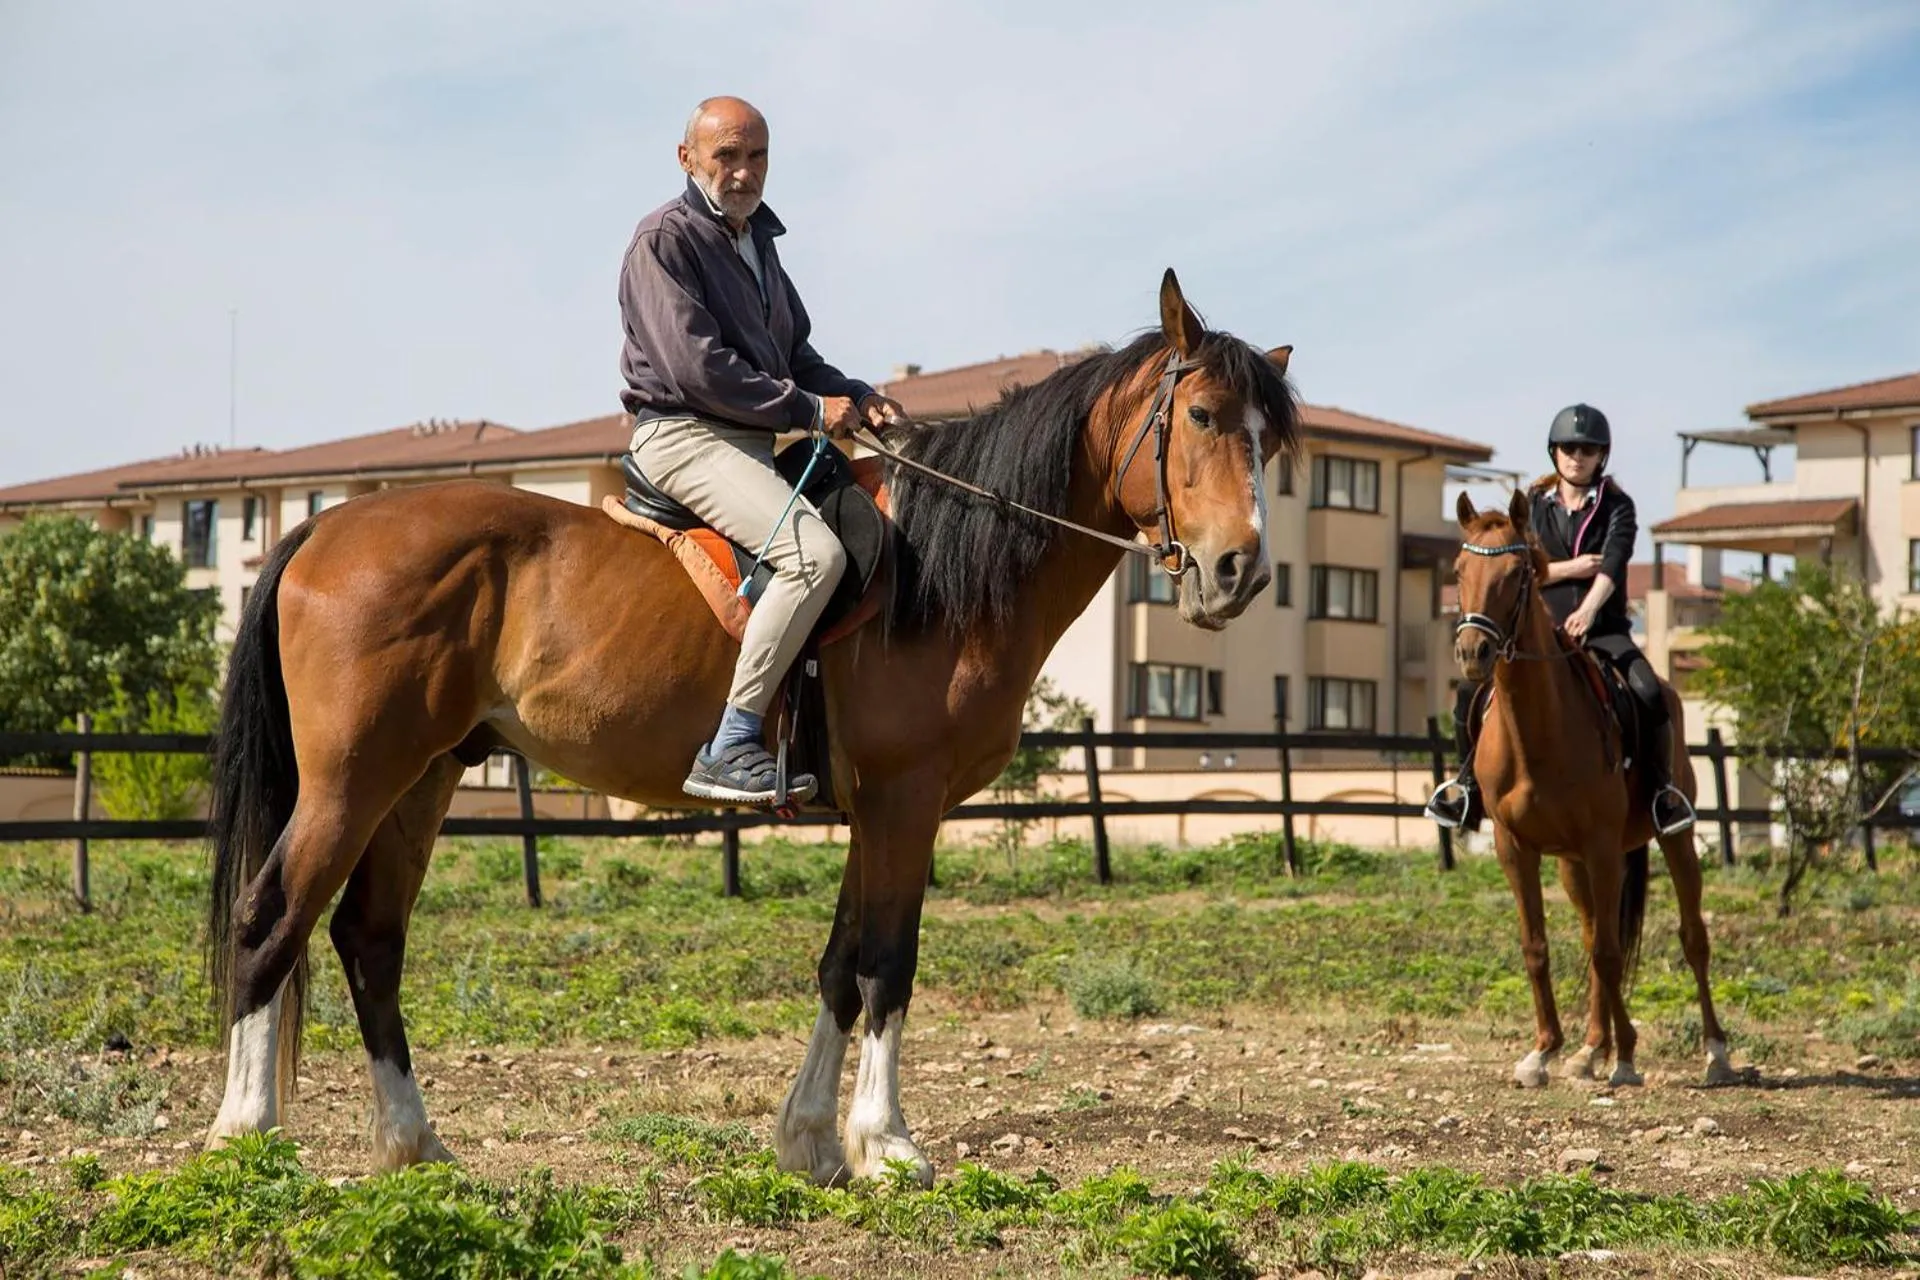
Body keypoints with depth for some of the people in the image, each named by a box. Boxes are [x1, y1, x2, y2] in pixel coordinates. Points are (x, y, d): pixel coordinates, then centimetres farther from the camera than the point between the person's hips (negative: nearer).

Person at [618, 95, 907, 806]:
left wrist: (859, 397, 6)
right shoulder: (665, 239, -8)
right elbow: (697, 367, -18)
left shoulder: (757, 239, 20)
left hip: (754, 442, 10)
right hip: (684, 435, -10)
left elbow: (794, 353, 26)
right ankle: (727, 749, -29)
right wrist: (809, 410, -13)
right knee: (816, 553, -29)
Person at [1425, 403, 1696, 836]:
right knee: (1472, 691, -16)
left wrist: (1588, 610, -35)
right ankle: (1469, 777, 7)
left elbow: (1613, 564, -17)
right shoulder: (1534, 506, 10)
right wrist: (1570, 568, -13)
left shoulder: (1617, 507, 2)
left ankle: (1662, 787, -10)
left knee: (1648, 694, -30)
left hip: (1603, 630, -2)